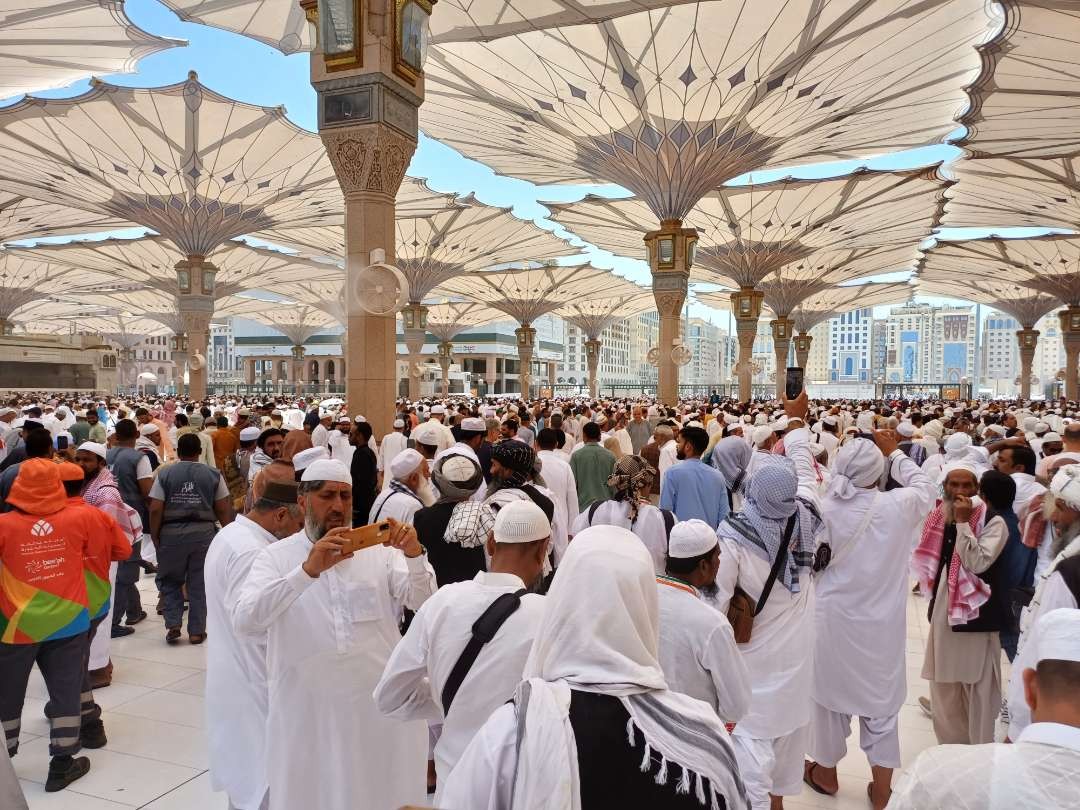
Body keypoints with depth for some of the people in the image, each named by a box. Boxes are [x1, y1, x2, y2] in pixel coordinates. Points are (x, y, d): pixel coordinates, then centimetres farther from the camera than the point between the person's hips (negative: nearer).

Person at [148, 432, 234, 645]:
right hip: (203, 532, 0)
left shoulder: (165, 473, 0)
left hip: (171, 532, 0)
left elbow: (155, 510, -4)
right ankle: (197, 631, 15)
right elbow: (224, 509, 0)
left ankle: (173, 625, 8)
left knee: (170, 581, 18)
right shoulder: (213, 475, 1)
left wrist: (154, 537, 5)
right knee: (199, 584, 10)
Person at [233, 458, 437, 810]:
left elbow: (426, 606, -6)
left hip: (380, 708, 1)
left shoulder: (379, 551, 0)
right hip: (306, 714, -1)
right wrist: (307, 571, -31)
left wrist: (415, 555, -24)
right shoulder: (276, 557, -3)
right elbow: (244, 621, -18)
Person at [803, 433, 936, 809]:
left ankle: (827, 773, 37)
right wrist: (895, 453, 16)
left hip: (833, 618, 0)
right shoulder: (896, 506, -15)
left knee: (831, 691, 18)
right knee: (881, 701, 14)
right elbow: (927, 489, 8)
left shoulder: (824, 507, -16)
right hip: (881, 623, 0)